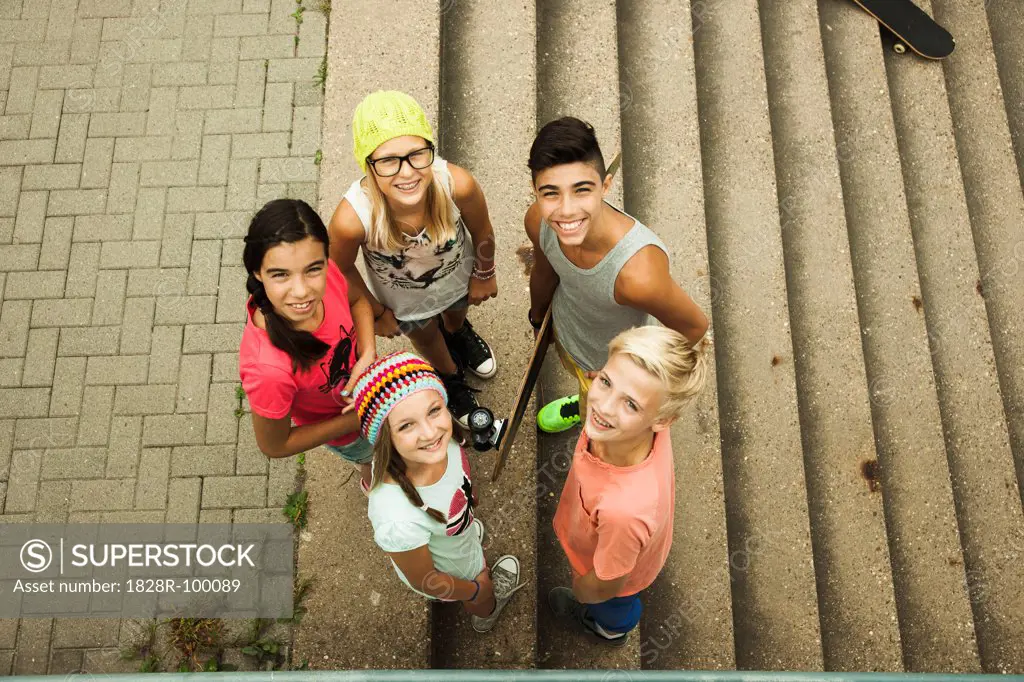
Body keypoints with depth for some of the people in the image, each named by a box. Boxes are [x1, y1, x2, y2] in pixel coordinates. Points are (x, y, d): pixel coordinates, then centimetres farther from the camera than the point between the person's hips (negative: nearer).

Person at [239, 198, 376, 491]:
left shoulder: (327, 273, -35)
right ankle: (371, 481, 68)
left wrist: (368, 355, -27)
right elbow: (274, 445, -27)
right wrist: (359, 420, -24)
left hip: (363, 375, 4)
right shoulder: (268, 369, -48)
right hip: (340, 429, -4)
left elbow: (357, 300, -9)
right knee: (373, 455, 31)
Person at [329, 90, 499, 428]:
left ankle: (458, 333, 75)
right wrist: (376, 313, -4)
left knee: (456, 312, 36)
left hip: (457, 275, 1)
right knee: (425, 336, 32)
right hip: (404, 298, -1)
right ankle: (451, 377, 68)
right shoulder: (352, 218, -44)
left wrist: (484, 274, 1)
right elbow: (342, 269, -20)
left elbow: (481, 232, -17)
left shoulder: (457, 184, -42)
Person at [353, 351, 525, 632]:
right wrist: (477, 589, -11)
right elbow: (424, 581, -29)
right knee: (482, 602, 31)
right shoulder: (399, 519, -51)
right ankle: (485, 617, 67)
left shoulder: (440, 436, -34)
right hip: (450, 575, -3)